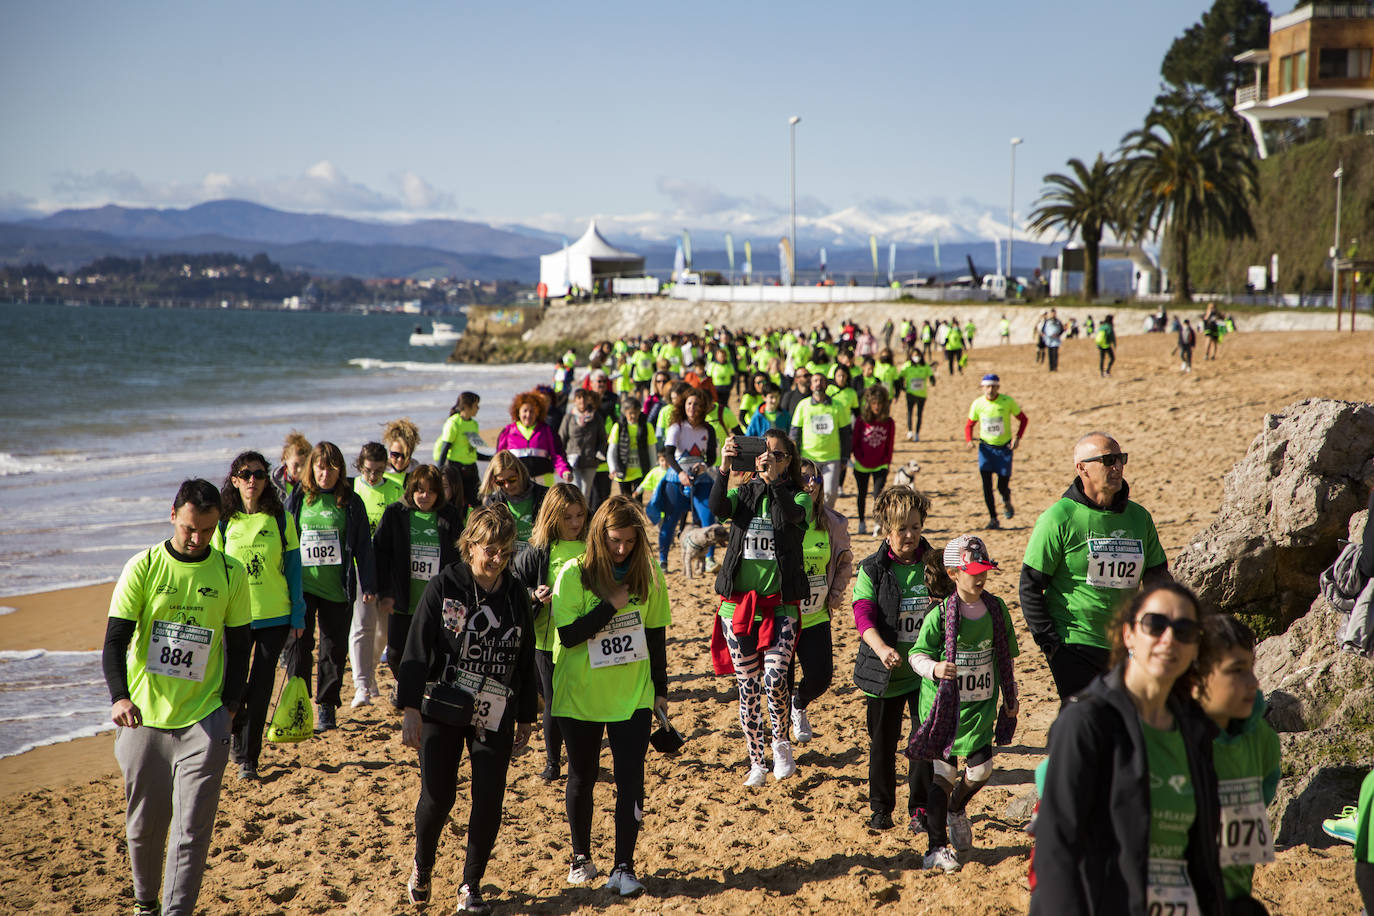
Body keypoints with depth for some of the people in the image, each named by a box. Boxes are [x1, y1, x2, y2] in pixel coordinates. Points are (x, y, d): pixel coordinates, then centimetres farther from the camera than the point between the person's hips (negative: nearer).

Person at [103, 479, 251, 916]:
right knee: (144, 822, 11)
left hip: (203, 720, 0)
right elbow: (115, 639, -6)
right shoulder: (143, 567, -4)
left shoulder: (231, 574, 1)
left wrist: (229, 705, 2)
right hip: (144, 716, 0)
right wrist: (119, 696, -21)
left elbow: (239, 645, 10)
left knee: (192, 828, -7)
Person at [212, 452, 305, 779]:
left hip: (274, 616, -1)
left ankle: (249, 758, 10)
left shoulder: (281, 519, 0)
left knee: (260, 689, 0)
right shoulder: (224, 522, 1)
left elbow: (293, 569, 3)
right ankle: (239, 736, 32)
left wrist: (298, 615, 1)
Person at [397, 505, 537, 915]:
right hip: (442, 712, -2)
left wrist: (526, 717, 14)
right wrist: (410, 708, -10)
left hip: (495, 717, 3)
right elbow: (417, 649, -5)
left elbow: (525, 661, 13)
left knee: (489, 800, -4)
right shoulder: (444, 587, -5)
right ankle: (422, 866, 25)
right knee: (438, 796, -3)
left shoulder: (516, 596, 6)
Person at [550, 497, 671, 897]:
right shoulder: (574, 574, -10)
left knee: (630, 777, -5)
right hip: (580, 695, -1)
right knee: (582, 775, 13)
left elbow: (656, 637, 7)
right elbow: (568, 634, -17)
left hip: (632, 696, 1)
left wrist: (660, 690, 9)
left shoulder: (649, 576, -2)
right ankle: (581, 857, 30)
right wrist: (612, 605, -21)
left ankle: (624, 867, 1)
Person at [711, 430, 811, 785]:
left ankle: (781, 742, 10)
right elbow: (718, 507, -16)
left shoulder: (798, 496, 1)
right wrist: (724, 469, -32)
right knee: (748, 687, 6)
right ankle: (757, 762, 21)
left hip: (780, 605, -2)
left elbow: (790, 515, -23)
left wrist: (771, 477, -35)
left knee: (775, 679, -17)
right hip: (738, 603, 2)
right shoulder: (743, 492, 6)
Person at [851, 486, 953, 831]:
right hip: (884, 672, -1)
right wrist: (881, 648, -32)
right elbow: (863, 615, -15)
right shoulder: (872, 569, -4)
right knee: (882, 742, 12)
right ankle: (881, 808, 28)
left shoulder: (934, 565, 1)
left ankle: (920, 809, 14)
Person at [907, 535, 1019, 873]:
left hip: (980, 704, 4)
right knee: (943, 772, -1)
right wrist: (935, 668, -30)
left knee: (980, 768, 1)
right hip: (944, 703, -4)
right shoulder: (940, 614, -12)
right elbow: (917, 653, -9)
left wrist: (1010, 697, 17)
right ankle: (937, 847, 8)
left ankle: (956, 810, 34)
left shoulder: (996, 608, 2)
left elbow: (1004, 655, 12)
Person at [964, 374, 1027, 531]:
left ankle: (1007, 502, 33)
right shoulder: (978, 404, -5)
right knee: (986, 485, -7)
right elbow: (969, 425, 7)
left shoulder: (1008, 401, -10)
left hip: (1005, 447, -1)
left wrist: (1017, 437, -13)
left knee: (1002, 486, -4)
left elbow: (1023, 419, 2)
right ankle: (993, 519, 5)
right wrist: (969, 440, -13)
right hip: (986, 447, 1)